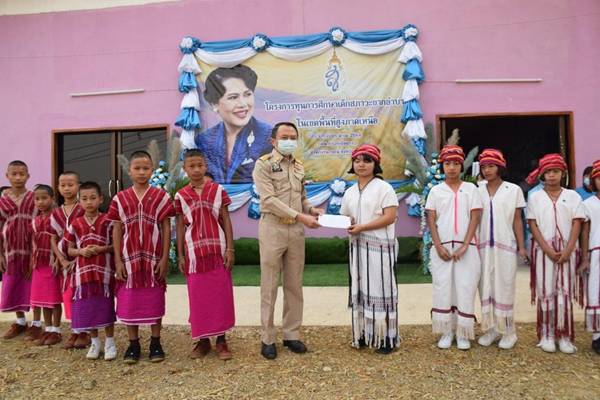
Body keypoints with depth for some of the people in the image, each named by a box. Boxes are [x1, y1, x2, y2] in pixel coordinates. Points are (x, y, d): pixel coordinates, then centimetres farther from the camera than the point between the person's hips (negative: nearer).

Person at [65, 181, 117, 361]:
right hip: (83, 272, 3)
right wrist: (81, 251, -11)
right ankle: (95, 342, 25)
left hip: (104, 271, -3)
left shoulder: (108, 222, -3)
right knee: (87, 309, 9)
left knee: (106, 307, 3)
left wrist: (102, 249, -17)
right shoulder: (75, 224, 5)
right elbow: (70, 250, 9)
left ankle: (110, 342, 17)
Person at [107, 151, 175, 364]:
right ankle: (133, 344, 22)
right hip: (129, 258, 1)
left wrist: (165, 258, -6)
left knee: (155, 300, 7)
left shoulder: (161, 196, -2)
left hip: (154, 258, -1)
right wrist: (118, 261, -1)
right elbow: (117, 230, 4)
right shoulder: (120, 199, 3)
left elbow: (166, 228, -1)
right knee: (129, 301, 7)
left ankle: (155, 342, 21)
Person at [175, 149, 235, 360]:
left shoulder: (218, 190, 1)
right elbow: (180, 226, 5)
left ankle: (221, 339, 16)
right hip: (194, 252, 1)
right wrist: (180, 256, 2)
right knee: (198, 296, 8)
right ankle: (202, 340, 21)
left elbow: (226, 221, 1)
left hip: (217, 249, -1)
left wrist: (230, 249, -5)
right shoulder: (181, 196, 3)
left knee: (221, 294, 4)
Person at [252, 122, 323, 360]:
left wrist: (311, 209, -2)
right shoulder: (263, 164, -5)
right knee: (270, 286, 3)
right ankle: (268, 339, 14)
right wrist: (300, 216, -21)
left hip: (296, 230, 5)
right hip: (273, 228, -5)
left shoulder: (299, 166, 13)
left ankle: (291, 334, 22)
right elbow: (269, 200, -16)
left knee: (294, 285, 10)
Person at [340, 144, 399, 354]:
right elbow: (344, 217, 17)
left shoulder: (384, 188, -5)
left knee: (380, 288, -2)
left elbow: (389, 217, -14)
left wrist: (362, 227, -18)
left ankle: (386, 337, 7)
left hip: (379, 246, -6)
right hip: (357, 246, 6)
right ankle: (363, 333, 19)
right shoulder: (350, 192, 14)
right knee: (360, 289, 9)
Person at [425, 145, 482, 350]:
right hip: (442, 247, 1)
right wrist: (439, 247, -7)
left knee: (465, 289, 1)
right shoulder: (436, 191, 6)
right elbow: (431, 220, 3)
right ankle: (446, 332, 14)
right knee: (442, 288, 3)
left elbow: (475, 218, -1)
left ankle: (463, 334, 12)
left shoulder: (470, 189, 5)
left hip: (466, 247, -1)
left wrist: (464, 246, -10)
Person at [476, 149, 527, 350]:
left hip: (505, 246, -2)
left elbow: (517, 220, 3)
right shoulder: (478, 192, 8)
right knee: (486, 288, 6)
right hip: (483, 246, 3)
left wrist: (522, 246, -2)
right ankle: (490, 329, 16)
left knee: (504, 287, 0)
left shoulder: (513, 190, 3)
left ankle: (508, 332, 11)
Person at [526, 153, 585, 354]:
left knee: (565, 292, 1)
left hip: (567, 250, 1)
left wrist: (568, 250, -10)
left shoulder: (572, 196, 7)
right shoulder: (535, 197, 5)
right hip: (543, 250, -1)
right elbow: (533, 225, -1)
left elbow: (576, 224, 1)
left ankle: (564, 336, 9)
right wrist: (548, 250, -10)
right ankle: (547, 335, 10)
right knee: (545, 291, 2)